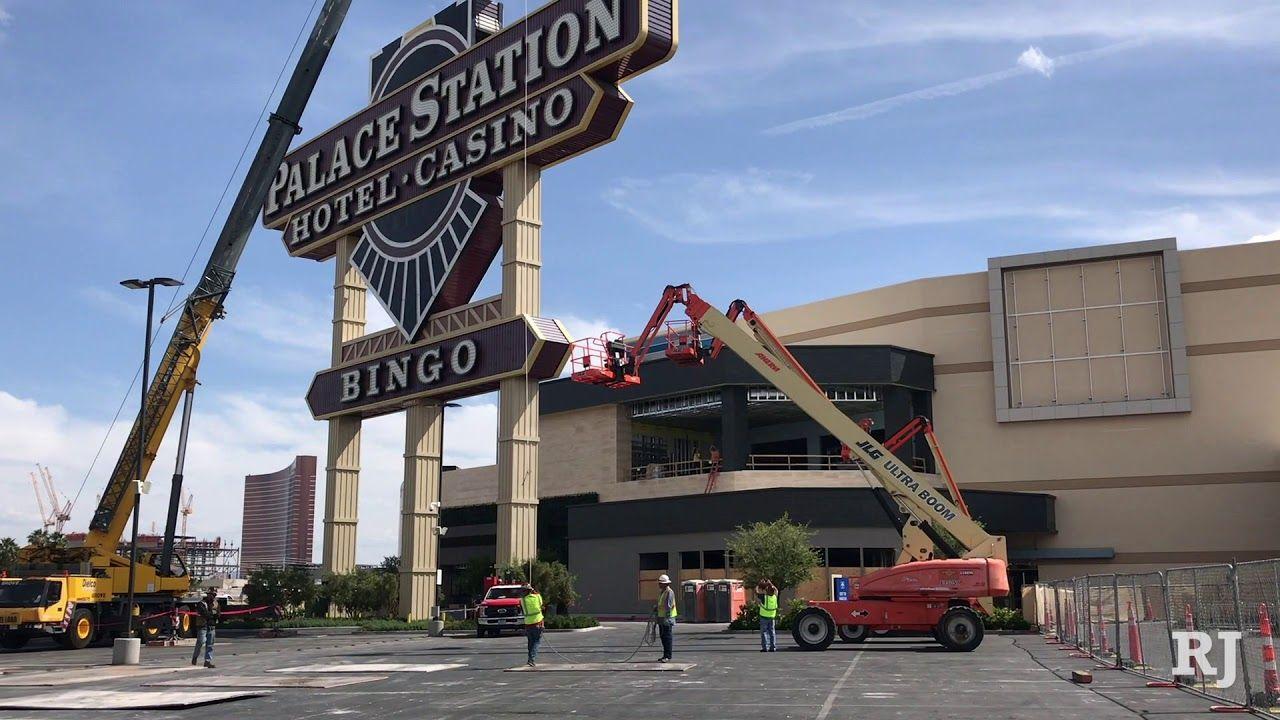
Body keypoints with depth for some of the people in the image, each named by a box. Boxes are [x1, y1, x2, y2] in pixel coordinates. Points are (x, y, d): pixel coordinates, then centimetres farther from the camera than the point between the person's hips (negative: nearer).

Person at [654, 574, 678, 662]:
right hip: (661, 618, 10)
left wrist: (666, 617, -24)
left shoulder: (669, 592, -14)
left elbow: (669, 606, -20)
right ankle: (665, 655, 20)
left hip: (668, 618, -10)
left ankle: (668, 656, -5)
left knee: (667, 637, -7)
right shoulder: (661, 592, 16)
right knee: (663, 637, 13)